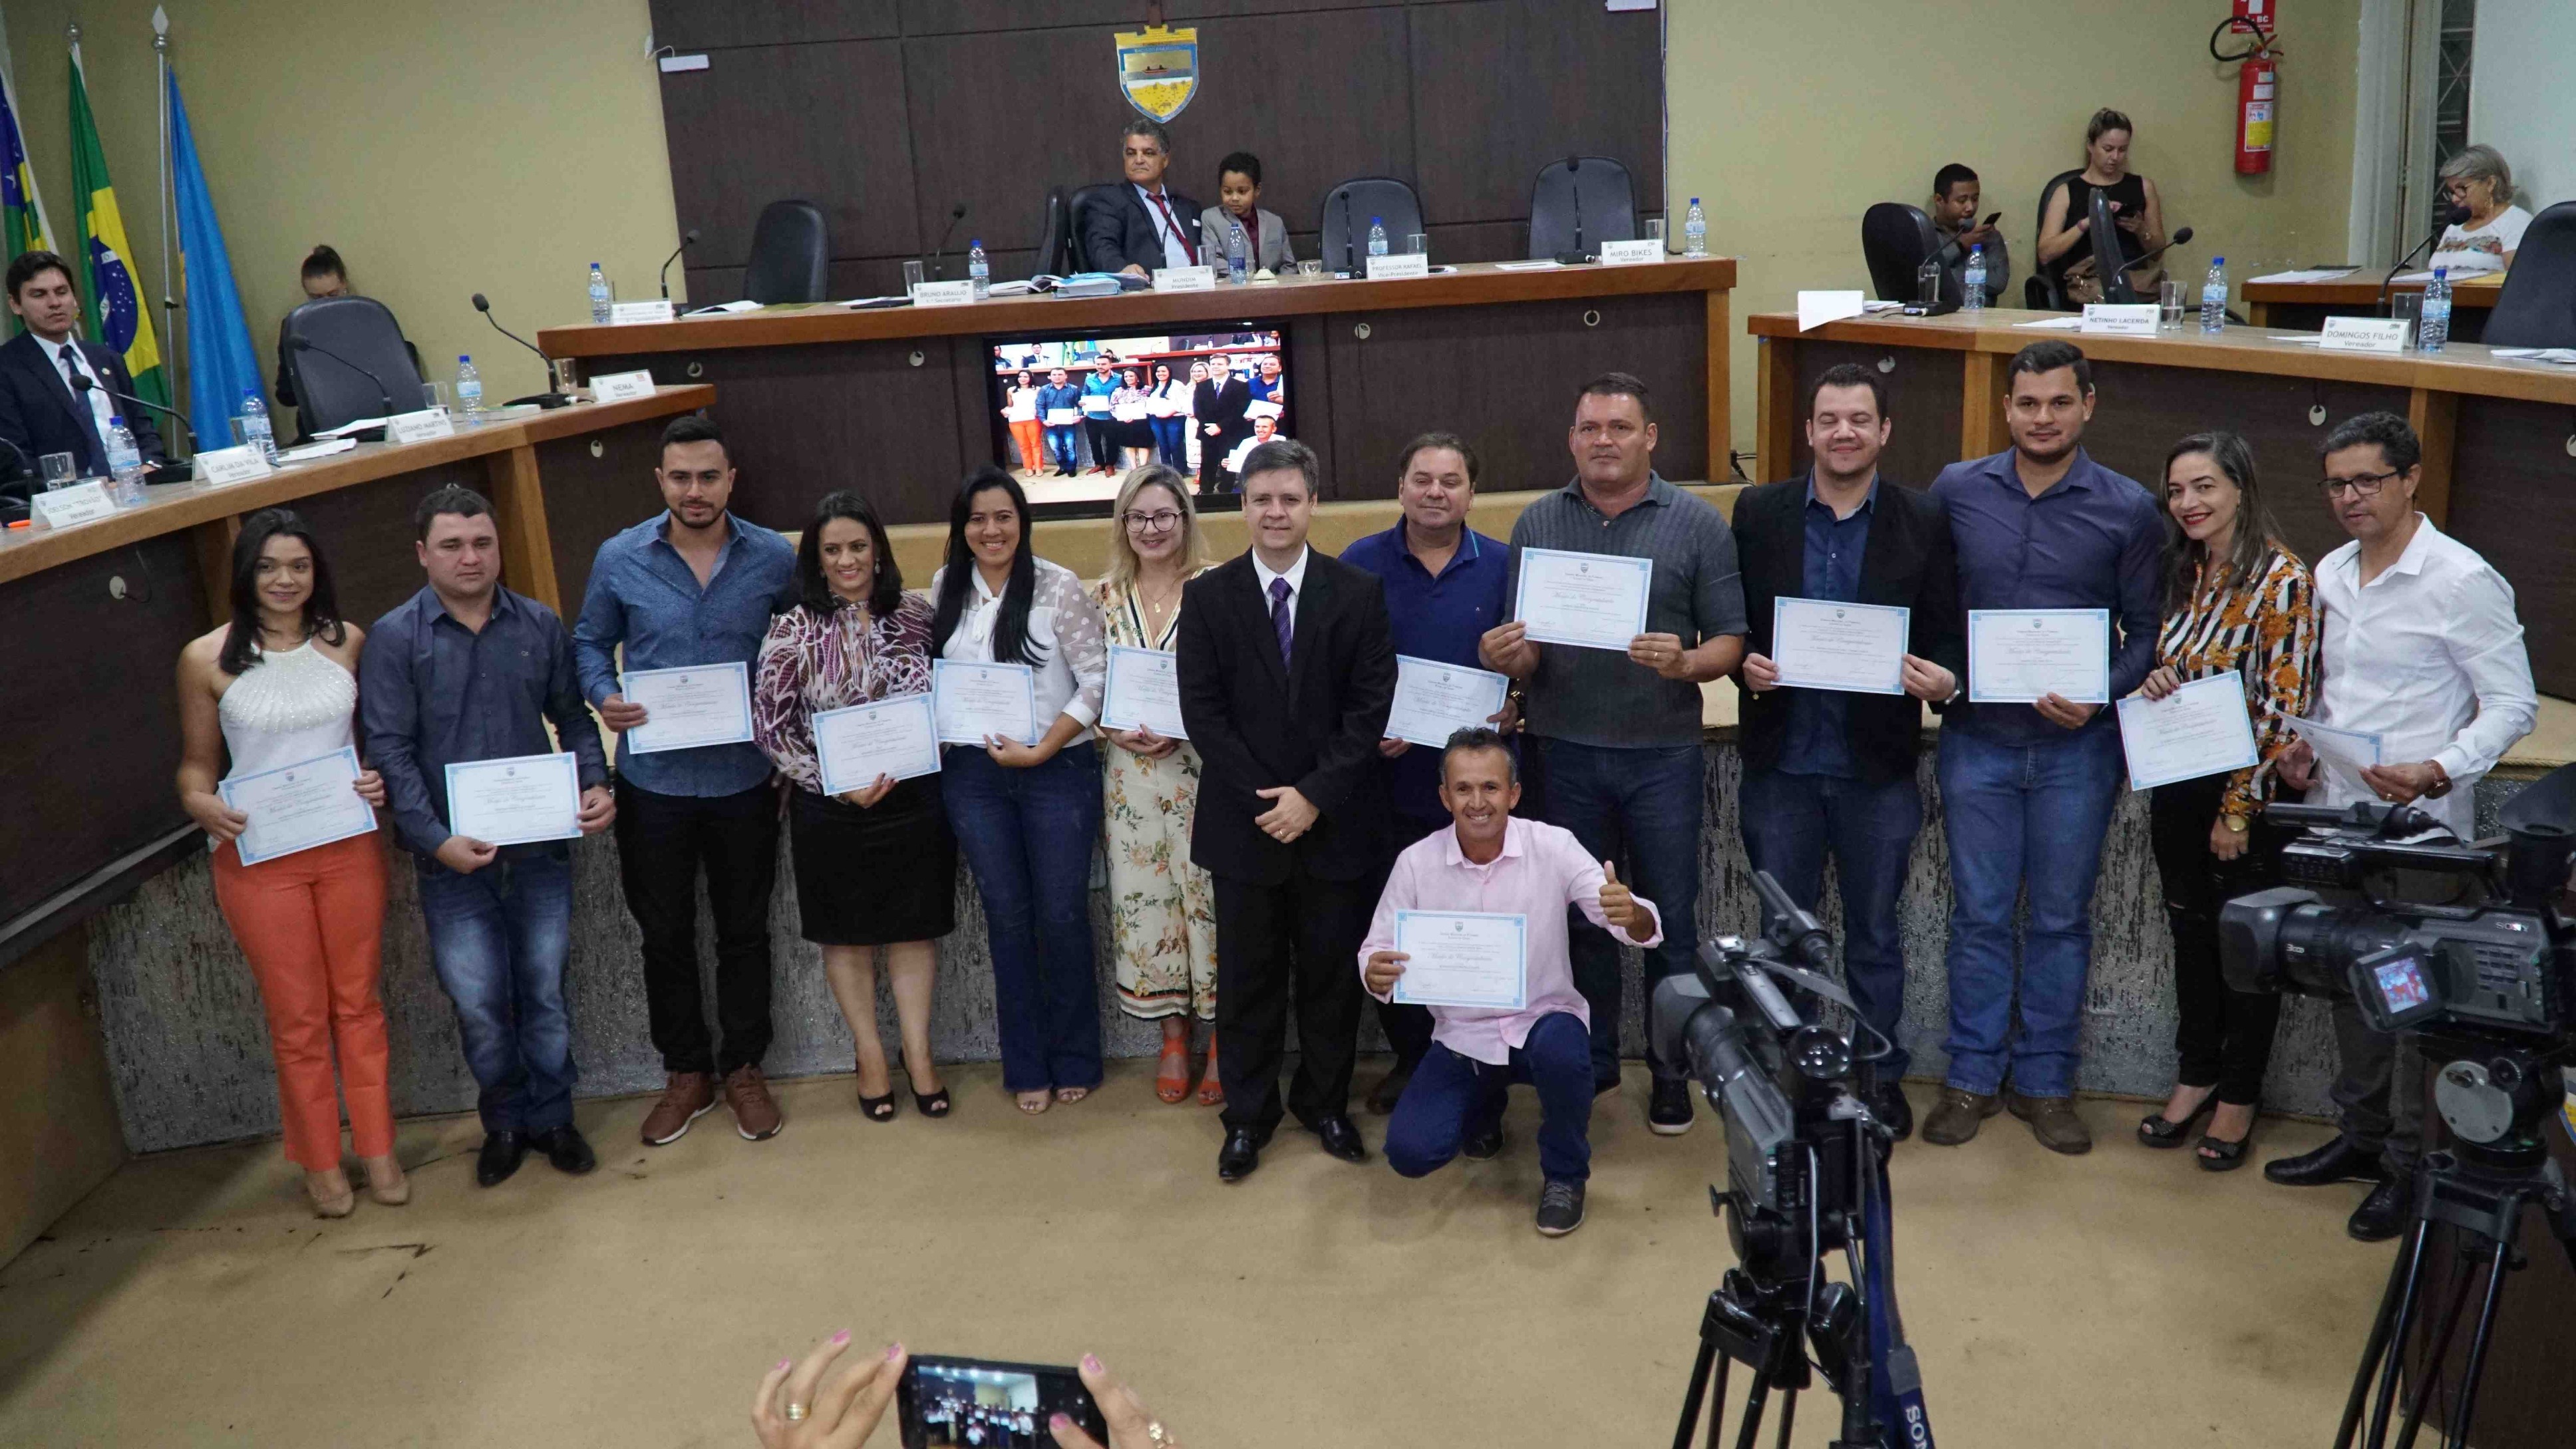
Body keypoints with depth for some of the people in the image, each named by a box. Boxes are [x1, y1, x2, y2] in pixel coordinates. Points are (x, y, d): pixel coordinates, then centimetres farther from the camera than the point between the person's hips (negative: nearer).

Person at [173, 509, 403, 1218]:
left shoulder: (347, 642, 1)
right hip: (258, 857, -2)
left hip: (348, 846, 2)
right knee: (298, 1017, 8)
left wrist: (380, 777, -9)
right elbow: (197, 760, 5)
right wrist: (201, 803, -16)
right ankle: (320, 1163, 23)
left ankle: (378, 1150, 25)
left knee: (359, 1003, 12)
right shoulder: (207, 659, -4)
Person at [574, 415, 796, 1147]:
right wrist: (603, 696, -13)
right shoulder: (620, 558, -5)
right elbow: (590, 642, 8)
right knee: (664, 934, 12)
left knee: (744, 929, 13)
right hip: (653, 779, 1)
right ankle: (685, 1072, 30)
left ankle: (743, 1068, 30)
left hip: (744, 778, 0)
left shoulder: (775, 558, -5)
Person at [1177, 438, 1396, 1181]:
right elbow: (1202, 711, -4)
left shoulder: (1359, 593, 0)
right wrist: (1264, 799, -12)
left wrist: (1314, 795, -14)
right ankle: (1248, 1115, 23)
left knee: (1332, 971, 11)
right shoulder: (1207, 597, 1)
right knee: (1247, 974, 9)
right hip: (1243, 819, 0)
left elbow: (1370, 707, -5)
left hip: (1337, 818, 0)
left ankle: (1324, 1101, 29)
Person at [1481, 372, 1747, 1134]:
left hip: (1663, 752, -2)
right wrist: (1508, 656, -17)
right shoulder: (1537, 524, 5)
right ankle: (1590, 1062, 28)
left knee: (1671, 920, 7)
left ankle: (1672, 1071, 23)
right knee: (1580, 917, 12)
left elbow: (1730, 640, -3)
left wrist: (1685, 662, -23)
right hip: (1566, 750, 2)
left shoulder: (1698, 523, -2)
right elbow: (1524, 650, 6)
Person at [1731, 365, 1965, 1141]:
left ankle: (1880, 1075, 30)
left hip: (1877, 764, 0)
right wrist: (1744, 665, -17)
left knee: (1876, 931, 14)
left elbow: (1948, 633, 0)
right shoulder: (1759, 512, 0)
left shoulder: (1923, 521, -2)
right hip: (1781, 762, 1)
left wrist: (1944, 678, -21)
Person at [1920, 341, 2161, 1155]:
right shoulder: (1957, 491, 1)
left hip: (2076, 747, 0)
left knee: (2060, 920, 9)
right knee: (1980, 914, 7)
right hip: (1977, 737, 1)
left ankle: (2045, 1082, 23)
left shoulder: (2128, 510, -2)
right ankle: (1972, 1077, 19)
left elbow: (2147, 630, 2)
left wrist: (2100, 696, -15)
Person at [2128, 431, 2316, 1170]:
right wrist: (2151, 681, -5)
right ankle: (2195, 1076, 29)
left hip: (2246, 797, -6)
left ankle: (2238, 1096, 20)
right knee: (2191, 931, 15)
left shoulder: (2282, 580, -14)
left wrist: (2238, 807, -17)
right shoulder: (2183, 573, 7)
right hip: (2177, 787, 6)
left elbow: (2284, 706, -17)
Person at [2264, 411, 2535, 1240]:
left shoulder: (2462, 580, -12)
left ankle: (2411, 1164, 14)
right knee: (2350, 980, 16)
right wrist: (2304, 750, 4)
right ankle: (2362, 1136, 30)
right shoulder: (2330, 574, 10)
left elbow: (2513, 704, -11)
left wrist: (2439, 773, -25)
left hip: (2420, 829, -7)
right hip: (2335, 815, 7)